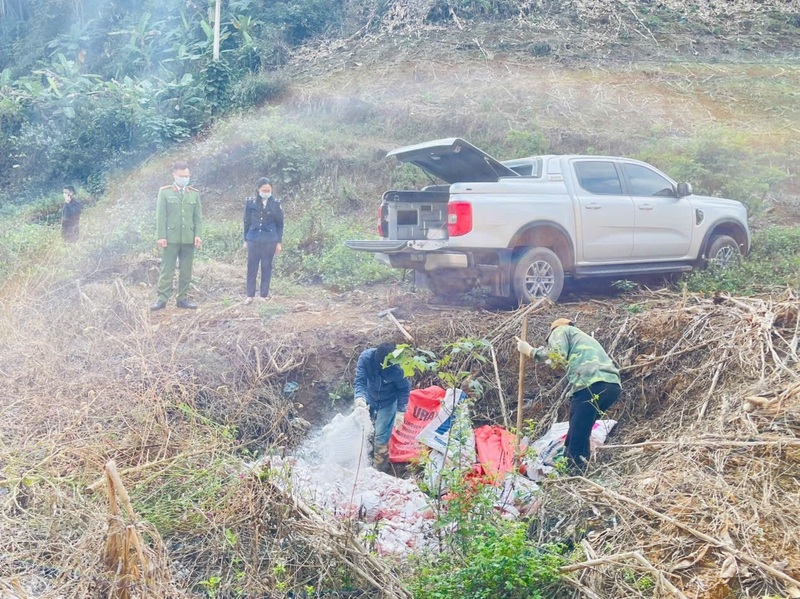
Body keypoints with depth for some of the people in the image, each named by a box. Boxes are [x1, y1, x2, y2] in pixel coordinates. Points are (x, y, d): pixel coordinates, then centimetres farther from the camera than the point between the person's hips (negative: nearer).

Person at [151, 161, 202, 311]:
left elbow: (198, 216, 9)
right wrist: (161, 236, -8)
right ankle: (162, 299, 2)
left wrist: (197, 235, 0)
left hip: (189, 239, 3)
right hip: (171, 238, -3)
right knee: (167, 270, -2)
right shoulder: (164, 192, 2)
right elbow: (161, 216, -1)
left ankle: (182, 298, 13)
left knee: (186, 270, 6)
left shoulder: (194, 193, 9)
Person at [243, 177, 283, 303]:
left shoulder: (275, 204, -1)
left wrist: (279, 242, 2)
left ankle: (264, 295, 13)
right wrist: (246, 240, 8)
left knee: (266, 268, 5)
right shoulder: (251, 203, 0)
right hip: (253, 240, 1)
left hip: (269, 241, -1)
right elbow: (247, 222, 7)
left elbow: (280, 224, 4)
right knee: (251, 268, 3)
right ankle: (250, 295, 10)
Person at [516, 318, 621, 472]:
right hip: (613, 385, 9)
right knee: (581, 433, 20)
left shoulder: (561, 330, 18)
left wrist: (530, 351, 8)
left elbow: (558, 354, -4)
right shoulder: (583, 337, 41)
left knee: (576, 437, -6)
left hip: (592, 384, -8)